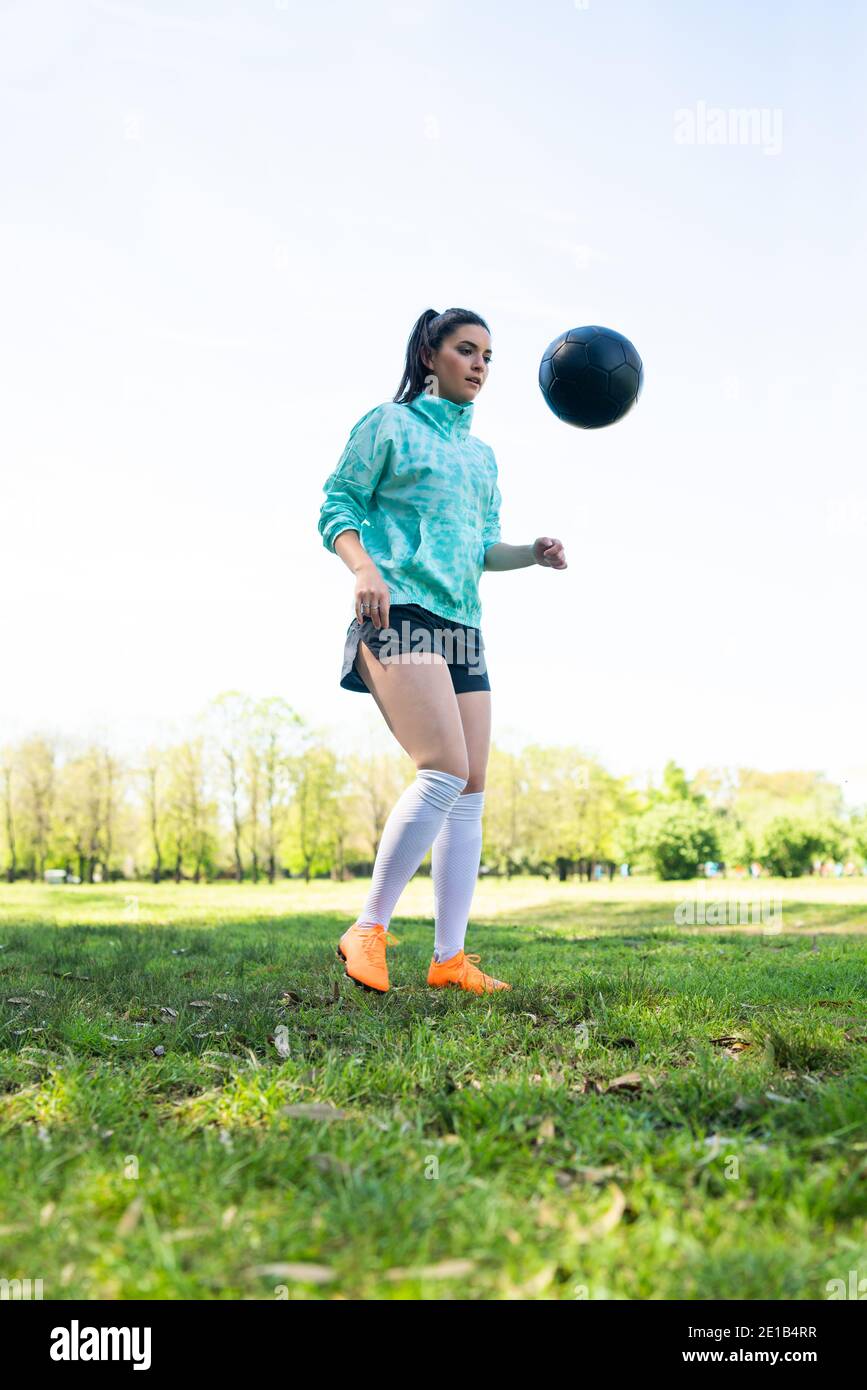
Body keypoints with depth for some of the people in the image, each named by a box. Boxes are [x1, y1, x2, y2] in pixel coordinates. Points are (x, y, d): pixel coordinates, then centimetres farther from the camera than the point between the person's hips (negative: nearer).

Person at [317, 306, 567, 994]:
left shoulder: (481, 455, 24)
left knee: (471, 791, 0)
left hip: (462, 626, 8)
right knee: (445, 771, -22)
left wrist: (532, 553, 5)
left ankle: (450, 957, 4)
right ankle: (369, 930, -10)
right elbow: (337, 506, 0)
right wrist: (364, 568, -18)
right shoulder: (388, 425, 6)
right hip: (399, 613, -7)